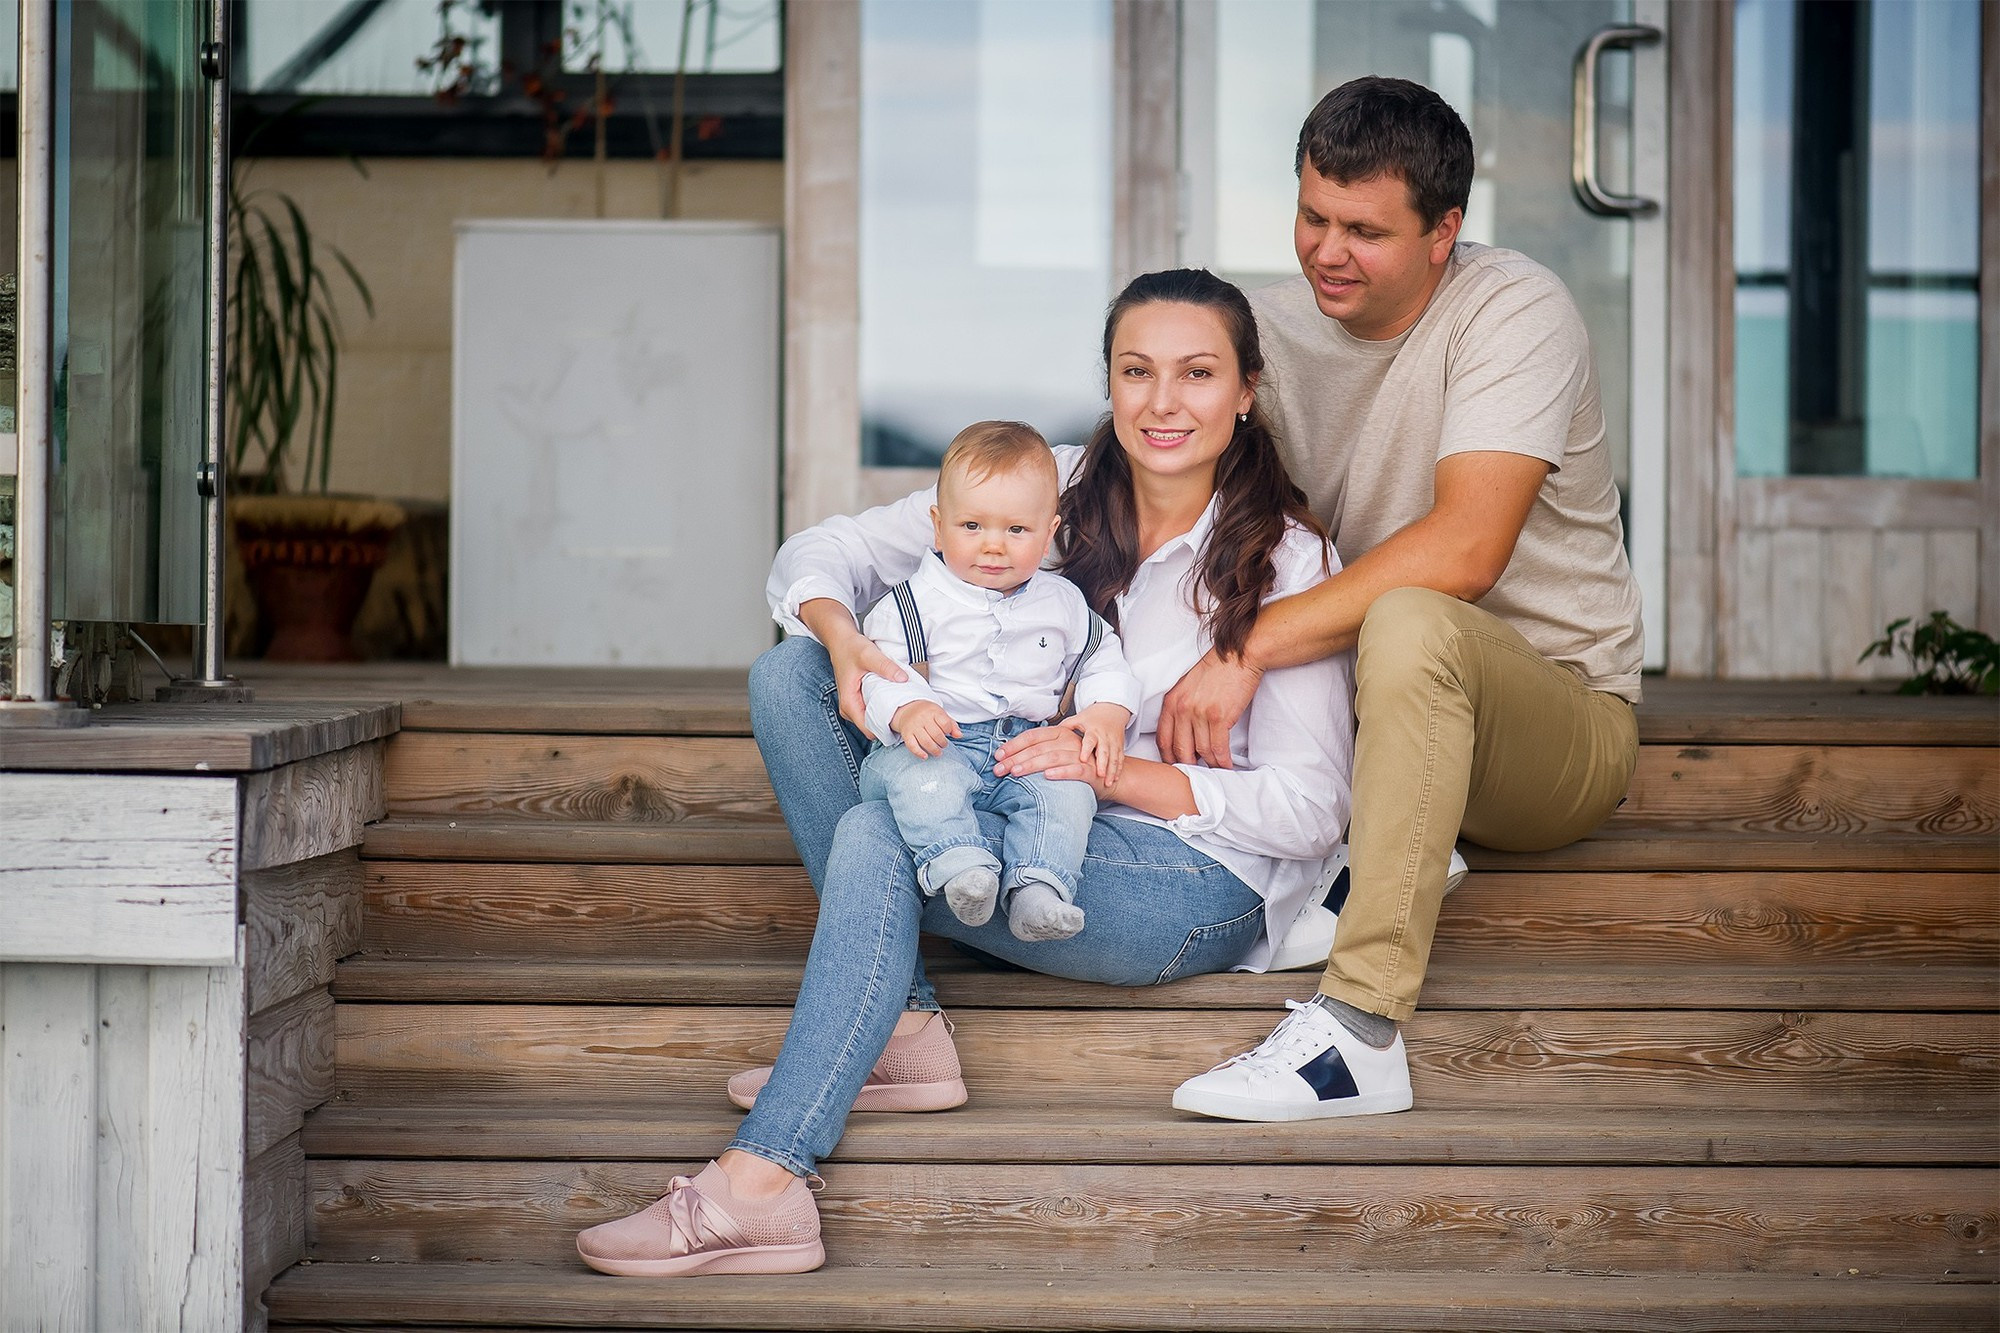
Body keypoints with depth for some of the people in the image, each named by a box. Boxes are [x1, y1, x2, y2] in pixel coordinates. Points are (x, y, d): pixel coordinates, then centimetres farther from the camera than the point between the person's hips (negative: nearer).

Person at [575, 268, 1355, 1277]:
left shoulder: (1285, 557, -8)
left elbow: (1311, 808, -10)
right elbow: (820, 553, 3)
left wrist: (1113, 771, -21)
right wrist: (844, 642, -21)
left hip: (1201, 885, -6)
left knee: (879, 835, -31)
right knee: (786, 673, -8)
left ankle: (760, 1188, -35)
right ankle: (900, 1024, -15)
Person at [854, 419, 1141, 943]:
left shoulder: (1063, 602, 12)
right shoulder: (918, 600, 1)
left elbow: (1102, 660, 20)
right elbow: (883, 665, -7)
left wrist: (1107, 713, -1)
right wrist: (907, 712, -29)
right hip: (937, 743, -3)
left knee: (1067, 790, -26)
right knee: (920, 776, -36)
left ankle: (1039, 886, -36)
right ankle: (958, 864, -48)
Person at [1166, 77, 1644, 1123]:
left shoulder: (1515, 312, -16)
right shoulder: (1277, 327, 3)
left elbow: (1465, 548, -30)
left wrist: (1251, 647, -31)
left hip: (1564, 715, -6)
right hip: (1377, 709, 6)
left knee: (1408, 622, -39)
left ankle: (1359, 1032, -41)